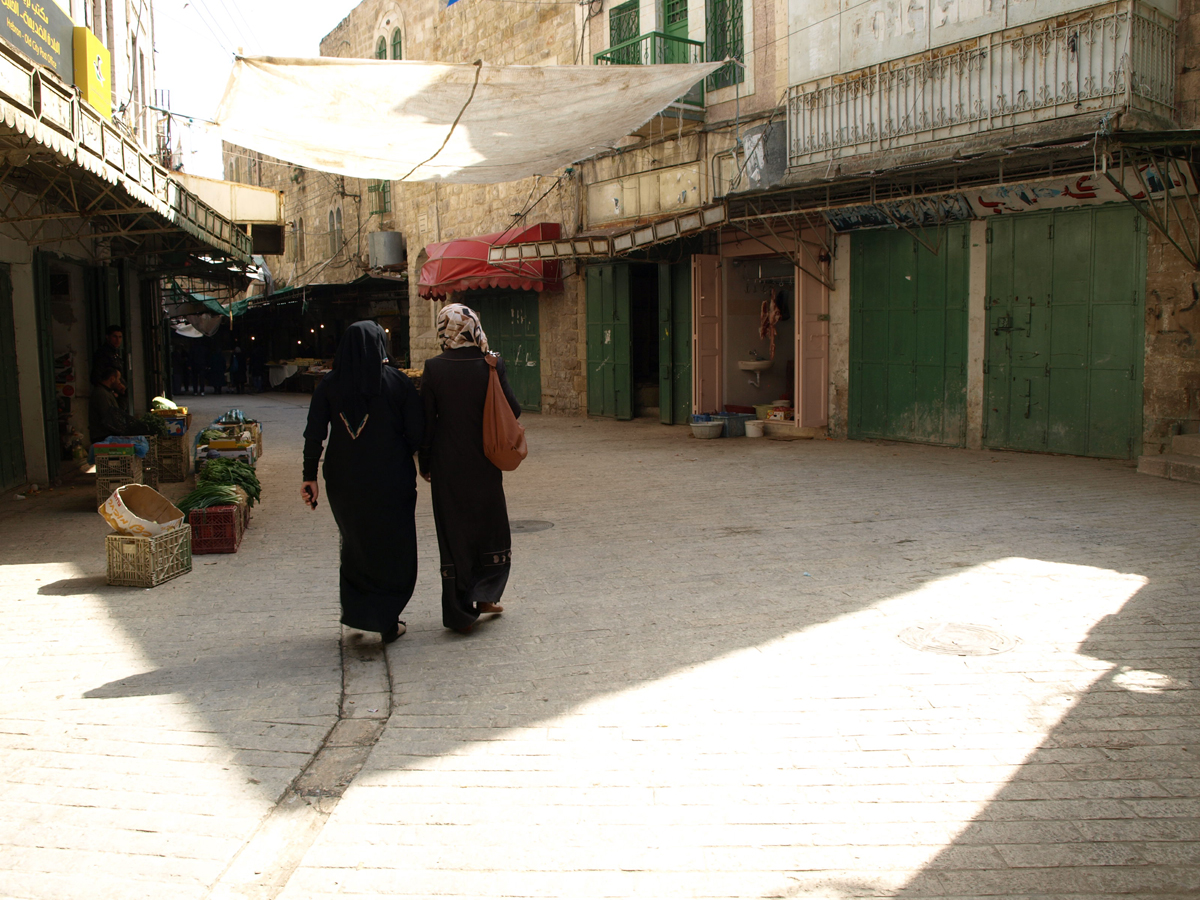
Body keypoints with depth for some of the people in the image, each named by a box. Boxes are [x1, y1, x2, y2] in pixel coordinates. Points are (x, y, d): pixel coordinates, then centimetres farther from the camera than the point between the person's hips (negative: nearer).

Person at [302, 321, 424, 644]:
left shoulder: (329, 385, -1)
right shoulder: (397, 382, -9)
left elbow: (314, 436, -3)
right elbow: (416, 432, -9)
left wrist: (310, 477, 3)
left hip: (344, 481, 3)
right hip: (391, 481, -3)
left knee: (355, 544, 22)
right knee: (393, 550, 10)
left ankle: (356, 610, 25)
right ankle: (387, 620, 9)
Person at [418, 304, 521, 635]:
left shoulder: (434, 369, -10)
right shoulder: (491, 366, -8)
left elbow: (426, 420, -6)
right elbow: (513, 411, -3)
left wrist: (424, 462, 5)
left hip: (448, 467, -1)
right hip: (485, 466, 1)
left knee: (454, 535, 8)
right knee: (491, 528, 21)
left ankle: (461, 613, 13)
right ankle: (486, 595, 20)